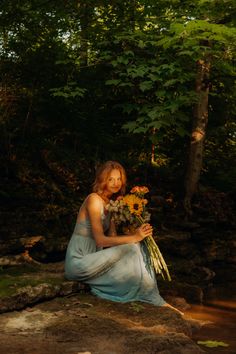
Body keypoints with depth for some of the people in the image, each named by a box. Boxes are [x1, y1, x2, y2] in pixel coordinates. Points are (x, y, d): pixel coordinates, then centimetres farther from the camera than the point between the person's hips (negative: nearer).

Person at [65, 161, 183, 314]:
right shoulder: (94, 199, -14)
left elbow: (113, 237, 3)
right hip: (79, 260, -8)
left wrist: (138, 235, -14)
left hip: (93, 255, 8)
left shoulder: (111, 202, 13)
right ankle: (156, 302, -13)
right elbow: (100, 239, -22)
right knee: (131, 249, -23)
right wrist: (133, 237, -25)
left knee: (136, 249, -11)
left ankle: (155, 300, -14)